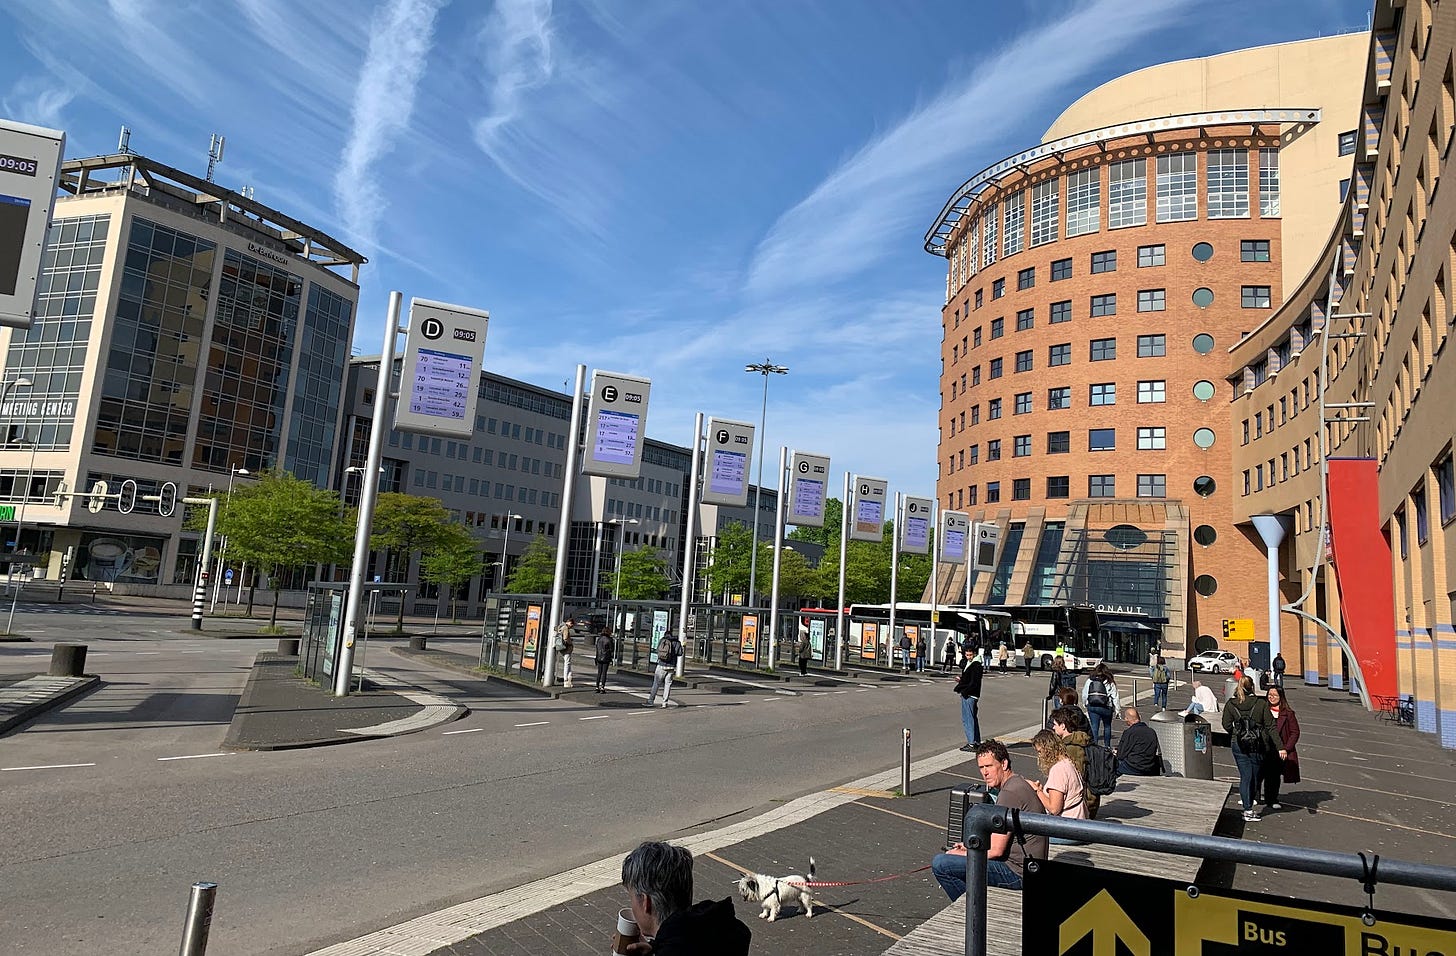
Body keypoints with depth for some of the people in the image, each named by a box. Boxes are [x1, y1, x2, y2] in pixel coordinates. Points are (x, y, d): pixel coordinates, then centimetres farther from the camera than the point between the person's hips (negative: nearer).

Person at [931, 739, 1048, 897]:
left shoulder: (1010, 793, -20)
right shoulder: (1018, 785, 13)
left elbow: (995, 851, -19)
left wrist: (963, 854, -4)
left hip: (1018, 872, -11)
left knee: (940, 864, -16)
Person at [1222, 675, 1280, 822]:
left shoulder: (1231, 705, -2)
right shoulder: (1261, 704, -5)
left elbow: (1226, 725, -2)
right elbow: (1271, 726, -6)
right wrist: (1279, 747, -6)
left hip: (1238, 745, 0)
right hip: (1258, 746, 0)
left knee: (1245, 776, 4)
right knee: (1255, 776, 14)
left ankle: (1248, 809, -2)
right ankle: (1249, 807, 23)